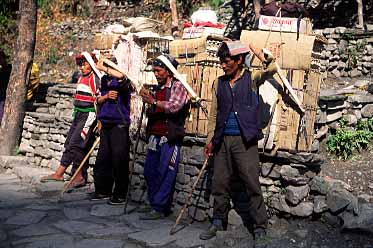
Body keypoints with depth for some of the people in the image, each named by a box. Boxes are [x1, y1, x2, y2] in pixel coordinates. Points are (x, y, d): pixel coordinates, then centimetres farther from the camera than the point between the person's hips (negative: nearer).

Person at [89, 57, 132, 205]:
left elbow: (121, 76, -31)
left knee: (119, 161, -4)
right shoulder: (104, 81, 14)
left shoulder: (121, 82, -7)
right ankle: (103, 191, 24)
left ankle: (120, 195, 6)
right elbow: (99, 100, 18)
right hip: (106, 125, 8)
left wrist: (103, 68, -23)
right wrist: (106, 96, -3)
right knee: (102, 159, 11)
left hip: (119, 125, -7)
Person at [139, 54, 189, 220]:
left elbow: (175, 106, -22)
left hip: (170, 137, -8)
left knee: (165, 174, -6)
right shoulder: (158, 88, 19)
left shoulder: (178, 86, -4)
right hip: (155, 136, 8)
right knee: (149, 172, 9)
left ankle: (160, 208, -1)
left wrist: (153, 101, -24)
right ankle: (154, 204, 20)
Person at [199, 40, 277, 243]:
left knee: (252, 185, -1)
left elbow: (271, 69, -19)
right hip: (223, 140, 4)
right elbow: (214, 114, 12)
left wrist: (257, 51, -17)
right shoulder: (219, 83, 10)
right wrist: (210, 140, 11)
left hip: (245, 141, -4)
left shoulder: (251, 78, 0)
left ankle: (259, 227, 11)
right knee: (220, 184, 10)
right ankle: (218, 222, 25)